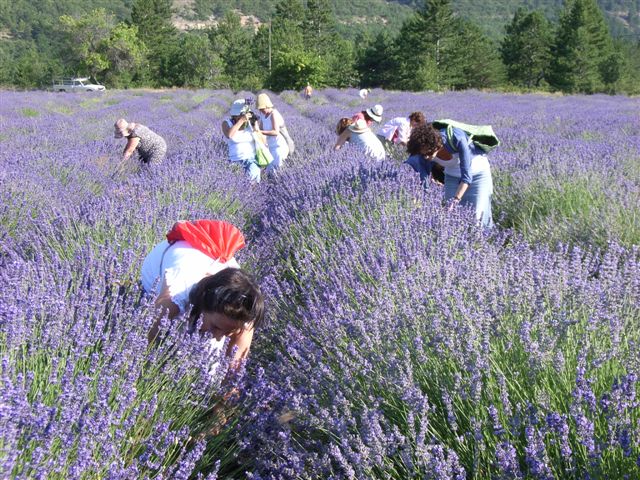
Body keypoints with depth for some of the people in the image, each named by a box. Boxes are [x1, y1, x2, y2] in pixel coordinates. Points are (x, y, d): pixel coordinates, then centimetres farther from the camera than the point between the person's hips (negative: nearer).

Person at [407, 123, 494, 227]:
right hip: (452, 176, 4)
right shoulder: (425, 151, -22)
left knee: (477, 217, -11)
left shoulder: (457, 139, -35)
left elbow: (466, 175, -36)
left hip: (478, 173, -4)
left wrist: (456, 199, -44)